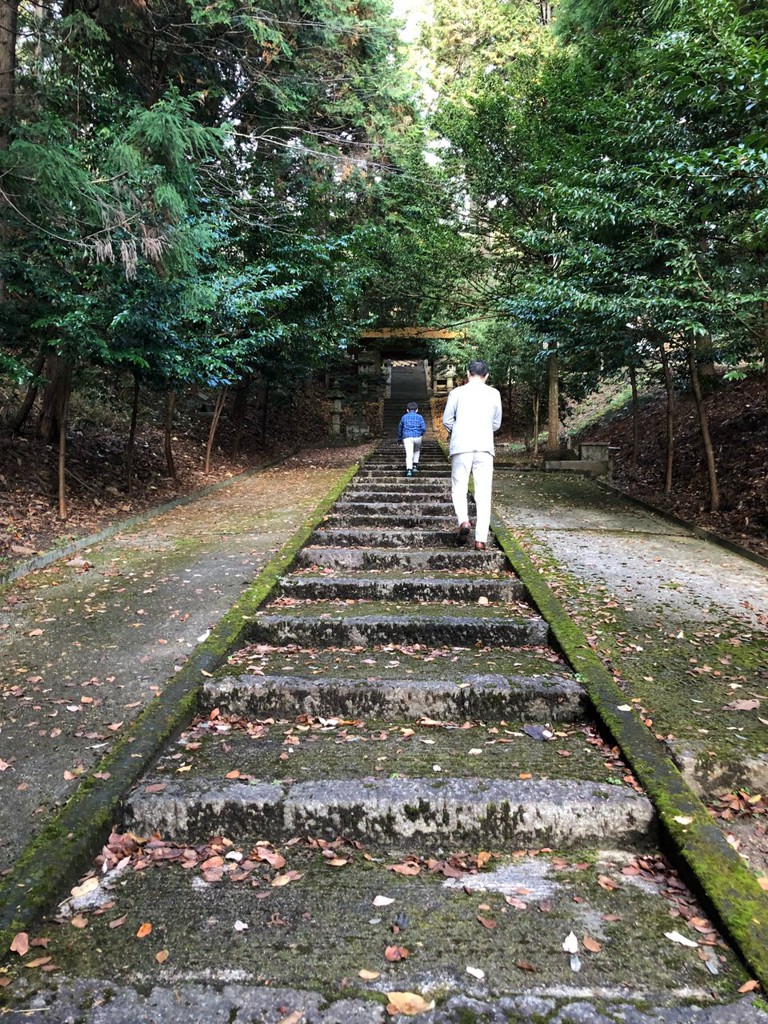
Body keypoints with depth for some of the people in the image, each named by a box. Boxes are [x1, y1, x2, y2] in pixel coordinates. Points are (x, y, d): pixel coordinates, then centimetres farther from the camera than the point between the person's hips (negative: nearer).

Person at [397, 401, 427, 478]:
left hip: (407, 437, 0)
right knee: (417, 451, 27)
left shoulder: (404, 417, 16)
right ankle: (415, 466, 21)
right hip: (417, 437, 1)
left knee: (409, 455, -11)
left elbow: (400, 428, 25)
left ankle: (409, 469, -29)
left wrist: (399, 438, 38)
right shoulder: (419, 417, 9)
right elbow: (424, 428, -1)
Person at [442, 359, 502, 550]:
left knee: (459, 488, 8)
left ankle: (463, 520, -18)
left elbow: (447, 421, 5)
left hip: (461, 446, -1)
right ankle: (481, 539, -3)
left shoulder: (458, 392, 3)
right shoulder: (494, 394, 8)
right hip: (485, 447, 1)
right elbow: (496, 424, 15)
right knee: (483, 493, 1)